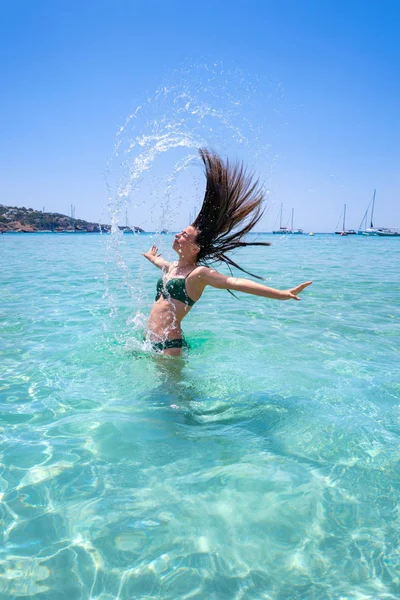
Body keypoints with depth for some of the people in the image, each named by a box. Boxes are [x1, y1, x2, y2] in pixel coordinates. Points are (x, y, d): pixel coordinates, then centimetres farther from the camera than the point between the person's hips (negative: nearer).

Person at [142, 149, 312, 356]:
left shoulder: (198, 273, -13)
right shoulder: (173, 267, 12)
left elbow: (234, 282, -27)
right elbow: (160, 262, 39)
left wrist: (283, 294, -38)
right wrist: (151, 256, 63)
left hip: (169, 345, -8)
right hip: (149, 340, 8)